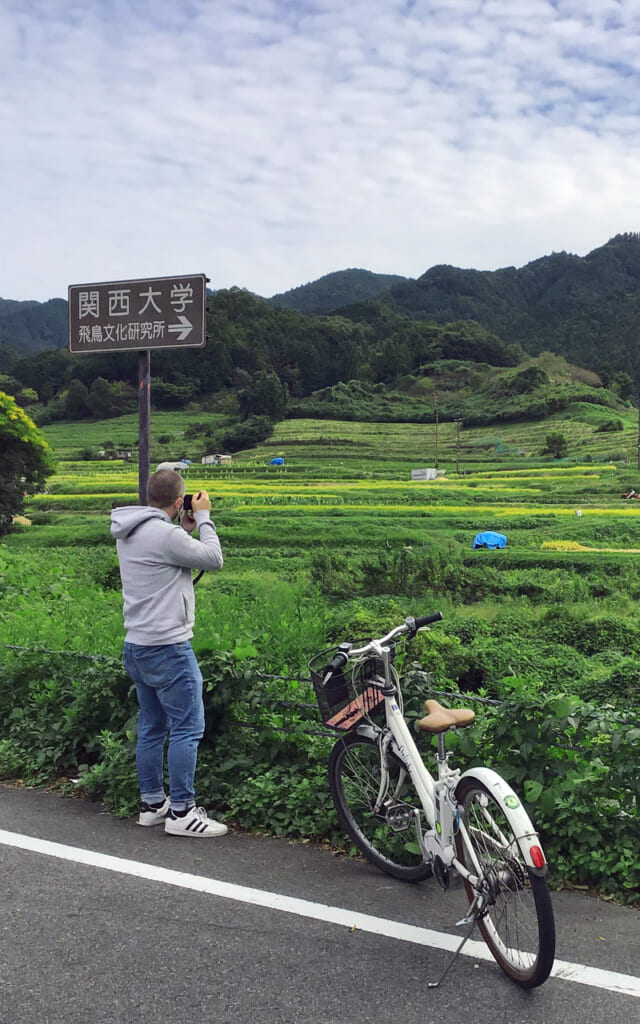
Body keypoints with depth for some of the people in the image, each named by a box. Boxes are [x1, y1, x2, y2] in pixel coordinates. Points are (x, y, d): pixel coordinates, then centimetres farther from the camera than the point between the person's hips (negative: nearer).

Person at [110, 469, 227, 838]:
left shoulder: (129, 533, 9)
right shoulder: (165, 534, -20)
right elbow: (214, 559, -11)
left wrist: (184, 529, 10)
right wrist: (203, 517, -1)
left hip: (137, 645, 10)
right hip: (168, 647, -10)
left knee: (152, 727, 16)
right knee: (188, 728, -2)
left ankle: (152, 803, 25)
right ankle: (182, 811, 3)